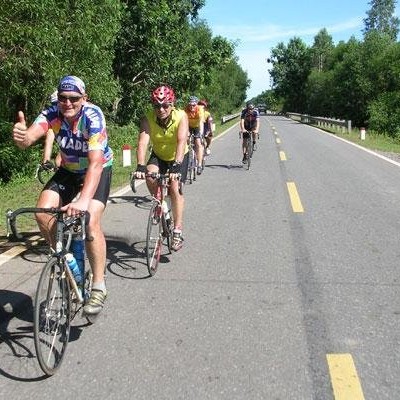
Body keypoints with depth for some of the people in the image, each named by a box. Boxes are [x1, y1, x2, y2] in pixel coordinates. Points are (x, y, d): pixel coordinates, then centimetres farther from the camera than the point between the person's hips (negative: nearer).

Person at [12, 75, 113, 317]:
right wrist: (21, 137, -61)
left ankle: (99, 287, -10)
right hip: (69, 170, 4)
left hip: (99, 169, -4)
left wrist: (84, 200, -53)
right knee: (43, 213, -16)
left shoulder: (93, 116, -29)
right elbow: (28, 138, -35)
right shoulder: (52, 114, -18)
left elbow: (95, 162, -40)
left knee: (91, 222, -24)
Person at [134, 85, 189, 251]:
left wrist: (176, 165, -52)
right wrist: (140, 166, -49)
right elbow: (143, 141, -35)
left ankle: (177, 231, -9)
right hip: (158, 156, 2)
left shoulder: (181, 116, -28)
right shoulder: (148, 118, -24)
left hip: (179, 157, -2)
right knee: (150, 177, -26)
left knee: (175, 188, -18)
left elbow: (181, 141, -39)